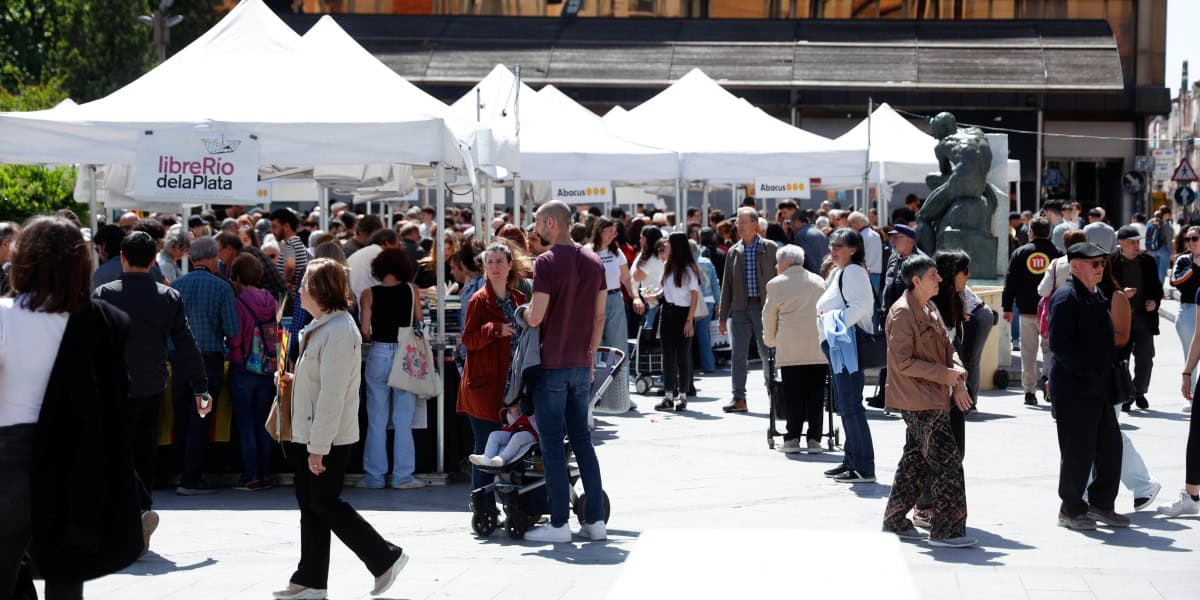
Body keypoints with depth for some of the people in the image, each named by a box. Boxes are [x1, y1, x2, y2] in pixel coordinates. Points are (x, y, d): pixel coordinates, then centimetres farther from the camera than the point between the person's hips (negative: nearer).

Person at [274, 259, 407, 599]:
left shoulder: (338, 331, -20)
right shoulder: (321, 326, 13)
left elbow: (332, 394, -23)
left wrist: (318, 447, -23)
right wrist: (294, 380, 9)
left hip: (328, 437, -10)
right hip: (308, 432, 10)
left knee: (324, 504, -4)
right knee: (310, 505, 11)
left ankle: (386, 558, 6)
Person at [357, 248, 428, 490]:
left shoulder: (369, 294, -4)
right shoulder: (412, 290, -1)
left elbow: (365, 330, -8)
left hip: (378, 355, 0)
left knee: (377, 421, 8)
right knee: (403, 420, 6)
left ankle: (375, 476, 12)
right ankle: (402, 475, 8)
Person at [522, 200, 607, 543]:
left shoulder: (547, 262, -13)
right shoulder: (593, 261, 7)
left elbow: (535, 318, -19)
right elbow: (599, 317, 10)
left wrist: (524, 311, 3)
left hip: (552, 364, -6)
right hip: (582, 364, 6)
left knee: (552, 442, -1)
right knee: (582, 438, 12)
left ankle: (559, 523, 0)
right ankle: (595, 520, 11)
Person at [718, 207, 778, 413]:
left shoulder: (770, 249, 2)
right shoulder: (733, 252, 10)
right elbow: (726, 286, 11)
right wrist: (722, 317, 8)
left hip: (764, 307, -3)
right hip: (740, 309, 3)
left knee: (768, 352, 2)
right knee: (738, 355, 0)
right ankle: (738, 399, 5)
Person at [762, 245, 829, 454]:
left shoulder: (777, 283, 4)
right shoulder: (818, 282, 15)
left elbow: (769, 315, 8)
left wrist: (770, 341, 24)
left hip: (791, 348, -3)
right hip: (819, 348, 3)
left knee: (793, 394, 2)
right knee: (816, 394, 4)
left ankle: (792, 439, 1)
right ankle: (814, 439, 2)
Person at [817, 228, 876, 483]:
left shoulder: (853, 271, -10)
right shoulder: (837, 273, 19)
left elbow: (862, 305, -23)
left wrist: (836, 320, -20)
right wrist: (826, 318, 10)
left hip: (847, 344, -11)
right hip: (837, 346, 11)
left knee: (850, 405, -10)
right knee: (844, 405, 16)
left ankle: (864, 468, -9)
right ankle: (852, 460, 24)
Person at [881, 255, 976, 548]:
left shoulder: (930, 309, 15)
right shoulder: (902, 313, -15)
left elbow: (947, 347, 17)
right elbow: (903, 362, -19)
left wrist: (958, 381, -1)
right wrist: (945, 374, -16)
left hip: (933, 399, 10)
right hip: (919, 401, -10)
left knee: (917, 459, 16)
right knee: (947, 461, -10)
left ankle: (895, 521, 26)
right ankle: (946, 530, -6)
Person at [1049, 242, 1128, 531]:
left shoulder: (1098, 297, 16)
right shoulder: (1066, 297, -13)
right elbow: (1060, 345, -21)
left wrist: (1106, 377, 14)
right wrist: (1087, 374, -20)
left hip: (1099, 388, 9)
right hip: (1073, 389, -9)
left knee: (1111, 447, 11)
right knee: (1078, 452, -2)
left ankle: (1101, 504, 24)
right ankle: (1071, 510, 12)